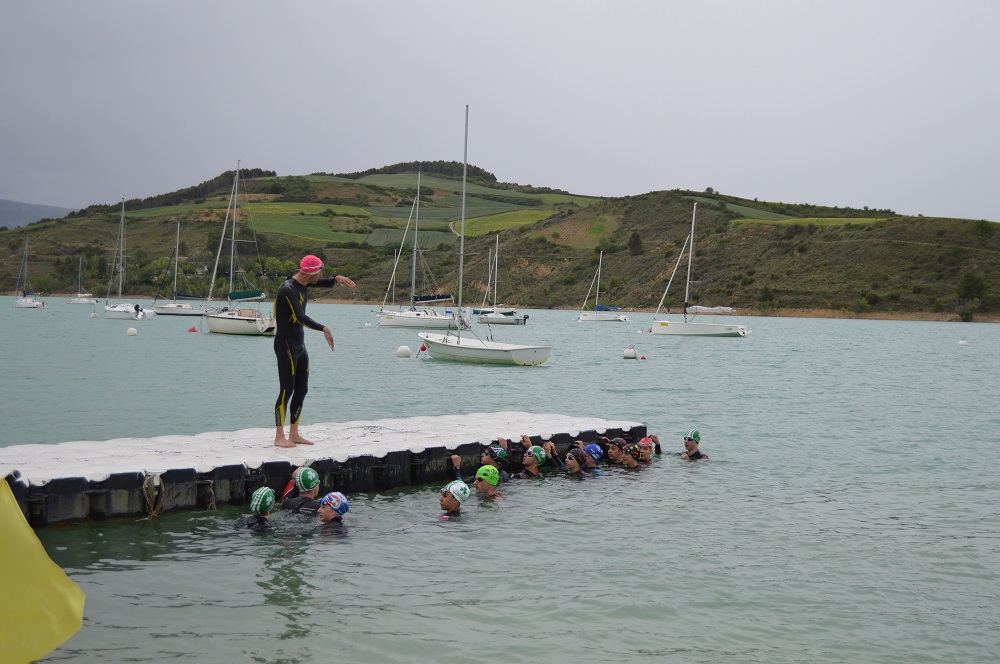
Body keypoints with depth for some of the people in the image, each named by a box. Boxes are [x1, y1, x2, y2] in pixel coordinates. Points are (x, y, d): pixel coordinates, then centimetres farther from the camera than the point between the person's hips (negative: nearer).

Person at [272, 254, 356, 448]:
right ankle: (279, 437, -4)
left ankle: (294, 434, 16)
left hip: (299, 344, 10)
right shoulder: (288, 289, -20)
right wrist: (323, 329, -36)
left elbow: (325, 282, 24)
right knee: (287, 390, -9)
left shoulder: (304, 284, 9)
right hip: (285, 345, -10)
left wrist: (337, 279, 2)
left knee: (301, 389, 10)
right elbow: (300, 317, -31)